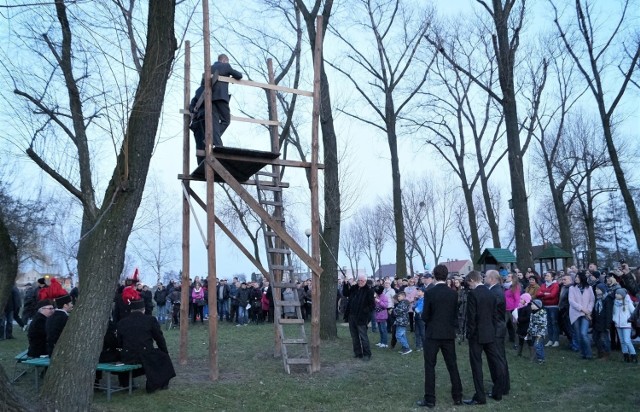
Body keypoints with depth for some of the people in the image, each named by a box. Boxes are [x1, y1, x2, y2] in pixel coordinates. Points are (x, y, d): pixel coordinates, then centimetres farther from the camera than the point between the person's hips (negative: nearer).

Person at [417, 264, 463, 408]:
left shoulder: (429, 293, -13)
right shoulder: (453, 293, -1)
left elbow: (424, 317, -11)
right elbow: (455, 314, 7)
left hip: (432, 334, -4)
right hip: (449, 334, 4)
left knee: (430, 366, 3)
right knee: (452, 365, 13)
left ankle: (430, 399, 6)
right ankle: (457, 397, 20)